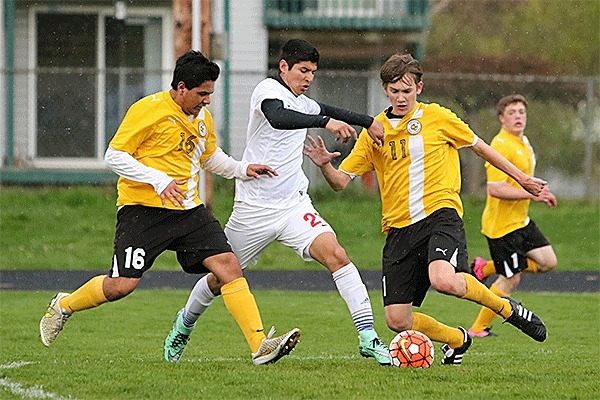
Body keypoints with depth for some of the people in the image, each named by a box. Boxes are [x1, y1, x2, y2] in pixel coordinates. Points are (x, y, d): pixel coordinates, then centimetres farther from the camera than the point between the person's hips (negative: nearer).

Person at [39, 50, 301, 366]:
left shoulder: (202, 116, 13)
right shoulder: (148, 110, -10)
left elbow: (210, 156, 32)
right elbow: (114, 156, -12)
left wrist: (242, 169, 15)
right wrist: (159, 180, -21)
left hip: (189, 209, 6)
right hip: (144, 208, -6)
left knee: (228, 265, -11)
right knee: (123, 284, -11)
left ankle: (260, 345, -14)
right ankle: (63, 306, 18)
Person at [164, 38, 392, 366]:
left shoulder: (301, 102, 13)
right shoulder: (268, 90, -11)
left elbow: (327, 111, 36)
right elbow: (277, 117, -34)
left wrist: (369, 122, 36)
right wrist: (326, 122, -43)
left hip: (294, 204, 5)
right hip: (254, 209, -5)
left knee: (334, 254, -19)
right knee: (221, 279, 10)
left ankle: (367, 338, -24)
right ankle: (186, 323, 41)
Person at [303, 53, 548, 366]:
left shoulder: (437, 117, 3)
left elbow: (479, 146, 16)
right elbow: (340, 181, 8)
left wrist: (521, 178, 22)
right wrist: (324, 165, -15)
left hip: (439, 214, -4)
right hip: (398, 228, 4)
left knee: (444, 281, -35)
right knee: (397, 320, -5)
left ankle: (506, 308, -6)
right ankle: (457, 339, 26)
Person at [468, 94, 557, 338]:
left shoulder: (523, 143, 12)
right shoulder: (501, 146, -20)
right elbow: (495, 189, -27)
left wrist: (540, 191, 12)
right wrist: (531, 194, -26)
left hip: (520, 221, 9)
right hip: (502, 224, -9)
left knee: (548, 261, 7)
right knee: (511, 280, -4)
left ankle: (485, 268, 17)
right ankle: (478, 329, 10)